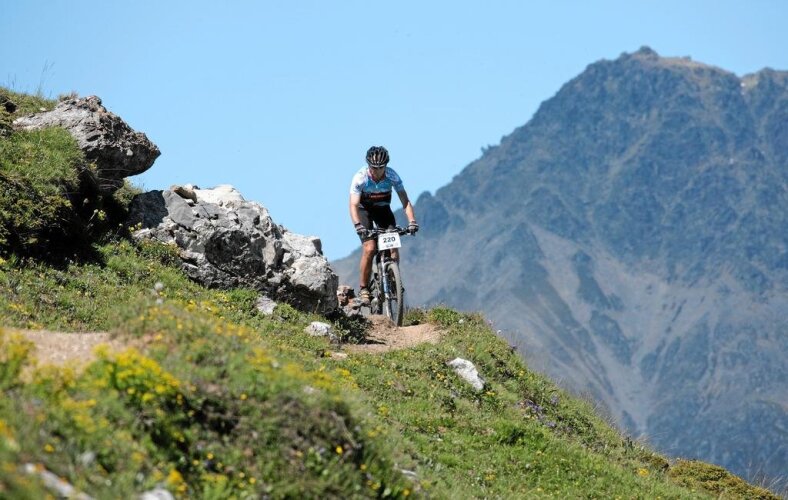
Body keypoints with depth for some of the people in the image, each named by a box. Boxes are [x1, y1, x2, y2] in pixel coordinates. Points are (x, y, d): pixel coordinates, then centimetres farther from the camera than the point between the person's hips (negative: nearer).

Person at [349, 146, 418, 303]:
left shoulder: (392, 176, -23)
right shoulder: (360, 178, -29)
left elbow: (405, 201, -23)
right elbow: (353, 205, -34)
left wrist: (412, 221, -38)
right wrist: (357, 225, -50)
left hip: (383, 209, 2)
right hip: (364, 210, -2)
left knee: (393, 246, -16)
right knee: (369, 248, -20)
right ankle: (363, 289, -9)